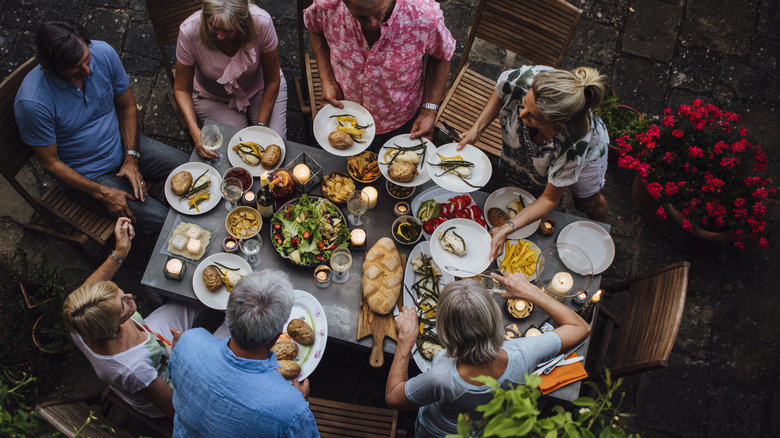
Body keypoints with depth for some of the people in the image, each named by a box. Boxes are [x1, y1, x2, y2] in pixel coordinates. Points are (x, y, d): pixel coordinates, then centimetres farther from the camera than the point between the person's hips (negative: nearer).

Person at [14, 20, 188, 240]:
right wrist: (103, 193, -20)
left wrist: (131, 157, -10)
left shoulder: (103, 53, -17)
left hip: (124, 146, 5)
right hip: (87, 175, -5)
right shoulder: (32, 102, -29)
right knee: (158, 220, -21)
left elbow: (127, 106, -1)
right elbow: (50, 163, -16)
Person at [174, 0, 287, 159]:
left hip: (260, 90, 1)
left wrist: (261, 126, -18)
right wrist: (194, 130, -32)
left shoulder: (262, 22, -32)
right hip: (213, 98, 0)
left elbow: (272, 80, -17)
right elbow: (182, 88, -17)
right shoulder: (189, 31, -31)